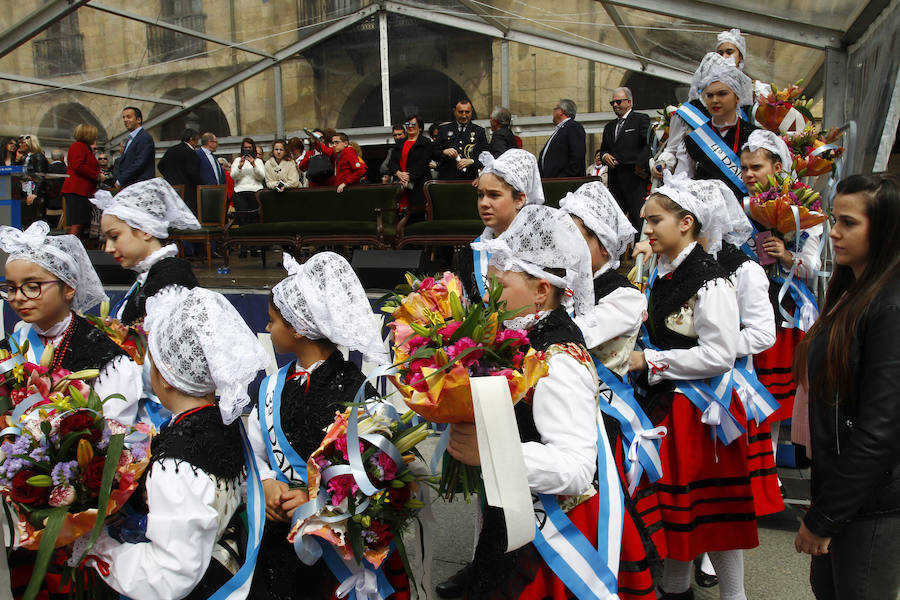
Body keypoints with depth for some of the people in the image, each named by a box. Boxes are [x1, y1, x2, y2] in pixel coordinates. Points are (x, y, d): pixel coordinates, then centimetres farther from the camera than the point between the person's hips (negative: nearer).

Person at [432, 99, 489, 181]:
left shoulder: (479, 131, 12)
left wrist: (472, 161, -14)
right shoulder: (443, 129, 12)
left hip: (470, 180, 0)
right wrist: (444, 152, -12)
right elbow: (433, 155, 9)